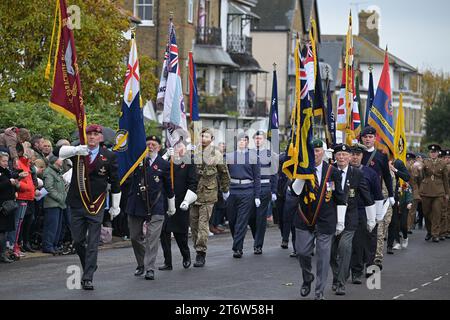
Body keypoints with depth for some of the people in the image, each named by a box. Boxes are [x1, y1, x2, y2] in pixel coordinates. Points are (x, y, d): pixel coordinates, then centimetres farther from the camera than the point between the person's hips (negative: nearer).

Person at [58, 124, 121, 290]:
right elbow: (59, 152, -20)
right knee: (77, 241, 11)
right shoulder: (77, 152, 1)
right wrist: (76, 150, -39)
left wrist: (115, 206, 8)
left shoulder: (109, 156, -1)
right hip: (77, 205, 2)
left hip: (96, 207, -2)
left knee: (92, 244, -4)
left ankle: (88, 278, -3)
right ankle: (88, 266, 33)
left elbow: (115, 183, 6)